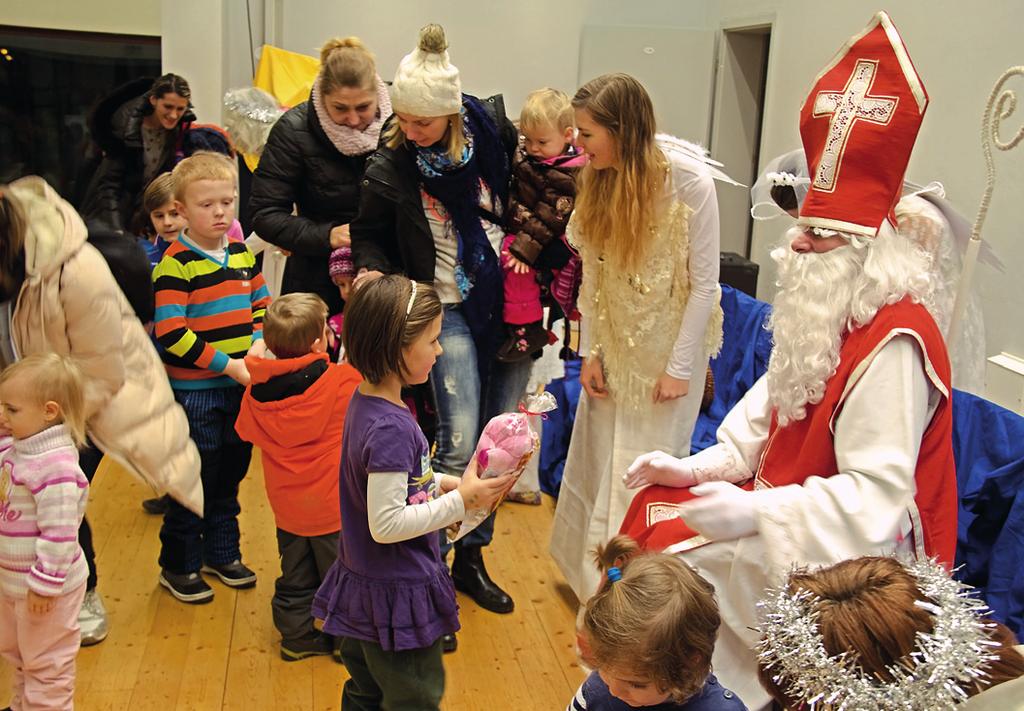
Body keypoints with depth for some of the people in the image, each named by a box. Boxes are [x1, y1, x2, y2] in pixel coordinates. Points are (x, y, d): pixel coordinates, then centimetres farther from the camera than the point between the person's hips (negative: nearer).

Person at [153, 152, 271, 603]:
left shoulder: (242, 253, 6)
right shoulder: (176, 264, -15)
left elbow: (262, 305, 12)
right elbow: (170, 334, -21)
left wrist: (259, 342, -8)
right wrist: (227, 365, -21)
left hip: (239, 387, 6)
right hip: (193, 390, -6)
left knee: (231, 473, 18)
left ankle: (222, 553, 35)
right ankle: (179, 566, 23)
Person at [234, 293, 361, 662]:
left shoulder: (257, 388, -8)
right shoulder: (342, 380, -22)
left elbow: (246, 431, 6)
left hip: (286, 504, 4)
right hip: (332, 505, -4)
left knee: (295, 576, 21)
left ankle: (296, 637, 34)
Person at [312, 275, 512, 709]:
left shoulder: (366, 400, 0)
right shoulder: (390, 428, -29)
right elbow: (386, 524, -28)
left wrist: (443, 484, 2)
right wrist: (460, 501, -22)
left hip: (362, 585, 9)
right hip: (397, 594, -9)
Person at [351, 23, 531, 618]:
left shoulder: (494, 128, -6)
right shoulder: (390, 167, -11)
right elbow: (371, 235, 3)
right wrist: (372, 269, -17)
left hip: (511, 304, 3)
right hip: (451, 311, -3)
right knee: (459, 444, -10)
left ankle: (472, 557, 26)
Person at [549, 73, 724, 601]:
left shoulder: (689, 181, -20)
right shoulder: (599, 178, -5)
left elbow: (705, 282, -14)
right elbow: (592, 270, 1)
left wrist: (680, 367, -12)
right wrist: (590, 351, 0)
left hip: (669, 343, -4)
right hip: (615, 341, 5)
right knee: (597, 459, 12)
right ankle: (588, 572, 33)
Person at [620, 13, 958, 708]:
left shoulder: (894, 340, -26)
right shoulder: (823, 316, 5)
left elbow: (873, 499, -30)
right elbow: (767, 412, 12)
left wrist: (756, 512, -30)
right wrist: (696, 468, 1)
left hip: (852, 557, -9)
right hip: (784, 497, 9)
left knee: (671, 555, -15)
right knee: (651, 508, 5)